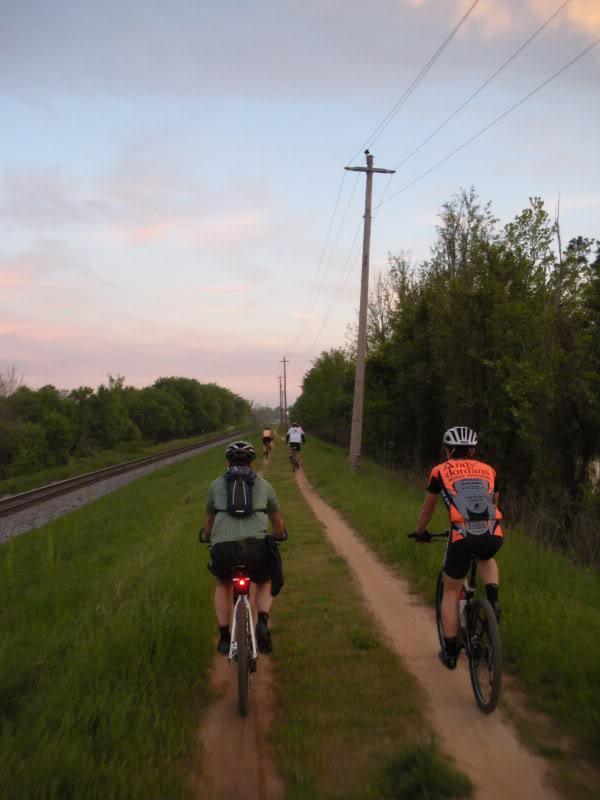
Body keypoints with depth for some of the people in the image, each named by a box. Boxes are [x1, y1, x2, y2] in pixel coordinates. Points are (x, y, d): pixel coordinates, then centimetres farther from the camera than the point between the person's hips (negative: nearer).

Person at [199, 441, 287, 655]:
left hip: (223, 547, 0)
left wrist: (206, 537, 56)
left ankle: (224, 637, 26)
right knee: (265, 584, 30)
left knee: (223, 585, 32)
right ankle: (262, 622, 4)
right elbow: (278, 520, 34)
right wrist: (280, 535, 56)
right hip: (257, 547, 0)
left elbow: (209, 521, 33)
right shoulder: (263, 484, 21)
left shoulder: (216, 484, 21)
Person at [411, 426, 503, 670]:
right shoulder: (488, 470, 22)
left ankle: (450, 652, 24)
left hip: (462, 538, -2)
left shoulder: (440, 471, 16)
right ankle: (493, 599, 15)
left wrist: (420, 532, 46)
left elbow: (427, 509, 28)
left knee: (451, 592, 19)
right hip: (493, 537, 2)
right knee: (486, 558, 39)